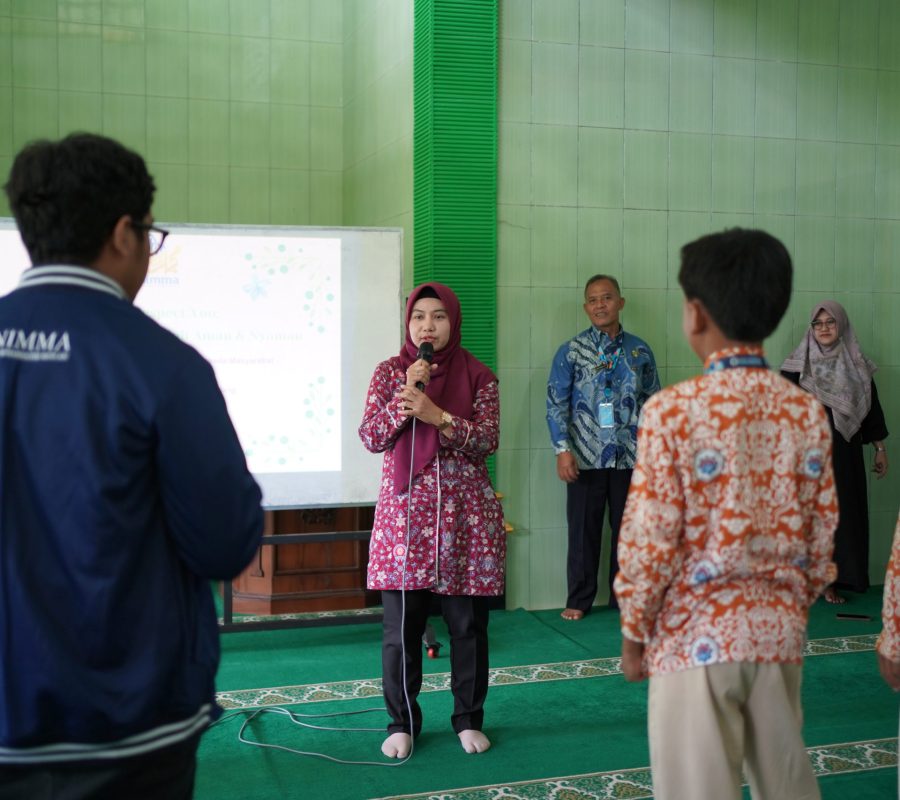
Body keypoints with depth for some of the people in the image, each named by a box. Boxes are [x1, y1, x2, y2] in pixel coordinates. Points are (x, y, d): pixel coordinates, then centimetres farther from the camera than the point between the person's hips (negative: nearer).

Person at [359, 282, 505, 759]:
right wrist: (406, 394, -15)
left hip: (465, 517, 0)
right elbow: (370, 438, -3)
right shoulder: (390, 372, 5)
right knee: (400, 627, 3)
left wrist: (437, 415, -20)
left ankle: (469, 719, 25)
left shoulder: (478, 377, 3)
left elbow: (487, 441, -7)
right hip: (404, 513, 0)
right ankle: (402, 723, 20)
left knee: (468, 625, 7)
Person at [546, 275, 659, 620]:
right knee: (584, 531, 5)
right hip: (585, 459, -2)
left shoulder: (640, 351, 7)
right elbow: (556, 403, -2)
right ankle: (579, 600, 17)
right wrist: (562, 450, -11)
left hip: (630, 458, 2)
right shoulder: (571, 351, 0)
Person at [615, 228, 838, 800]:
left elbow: (649, 539, -13)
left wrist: (634, 633, 0)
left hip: (696, 634, -5)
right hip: (778, 629, 5)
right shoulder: (808, 412, -1)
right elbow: (821, 538, 5)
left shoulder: (674, 409, -15)